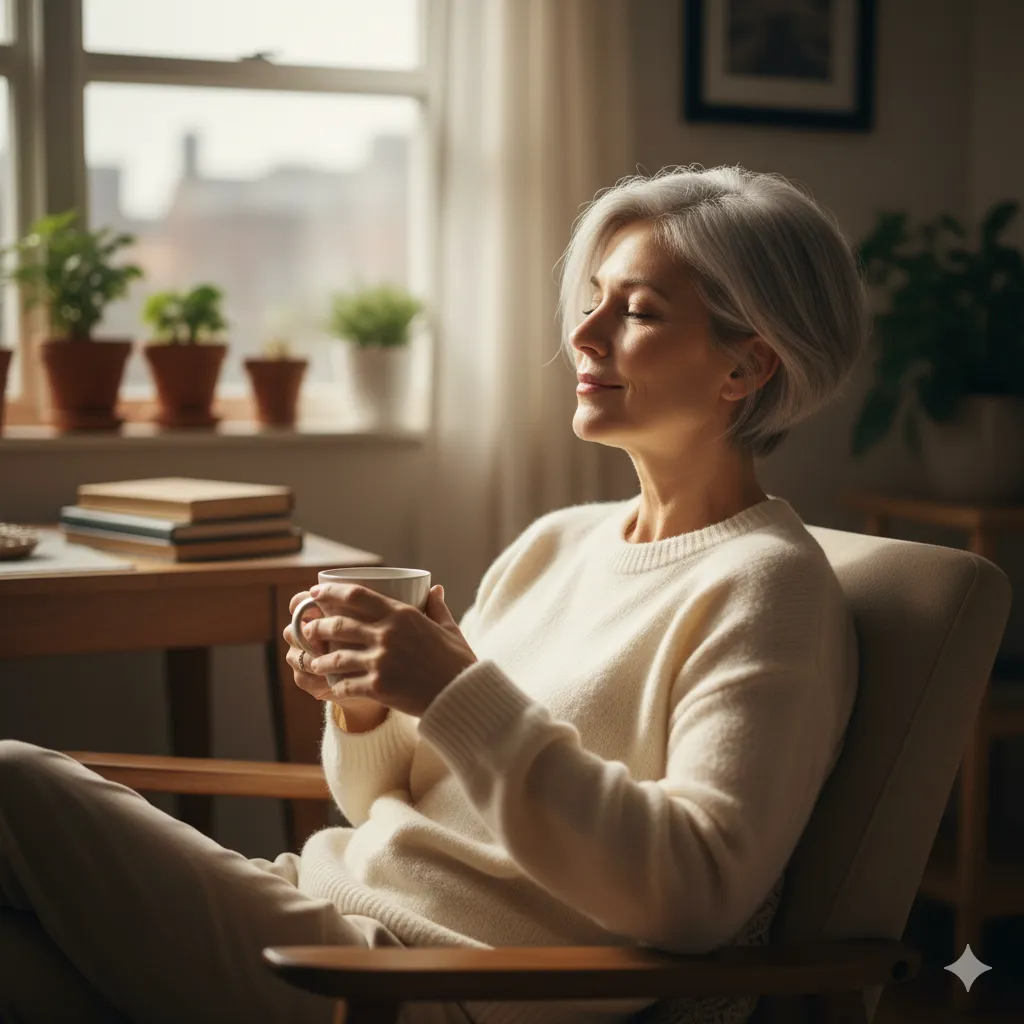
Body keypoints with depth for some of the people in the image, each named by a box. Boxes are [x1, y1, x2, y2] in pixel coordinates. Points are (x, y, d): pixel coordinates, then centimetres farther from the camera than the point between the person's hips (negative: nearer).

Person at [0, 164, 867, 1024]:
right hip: (332, 905, 8)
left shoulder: (763, 584, -7)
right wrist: (361, 703, -4)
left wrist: (462, 696, -21)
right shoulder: (556, 541, 15)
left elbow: (696, 893, -20)